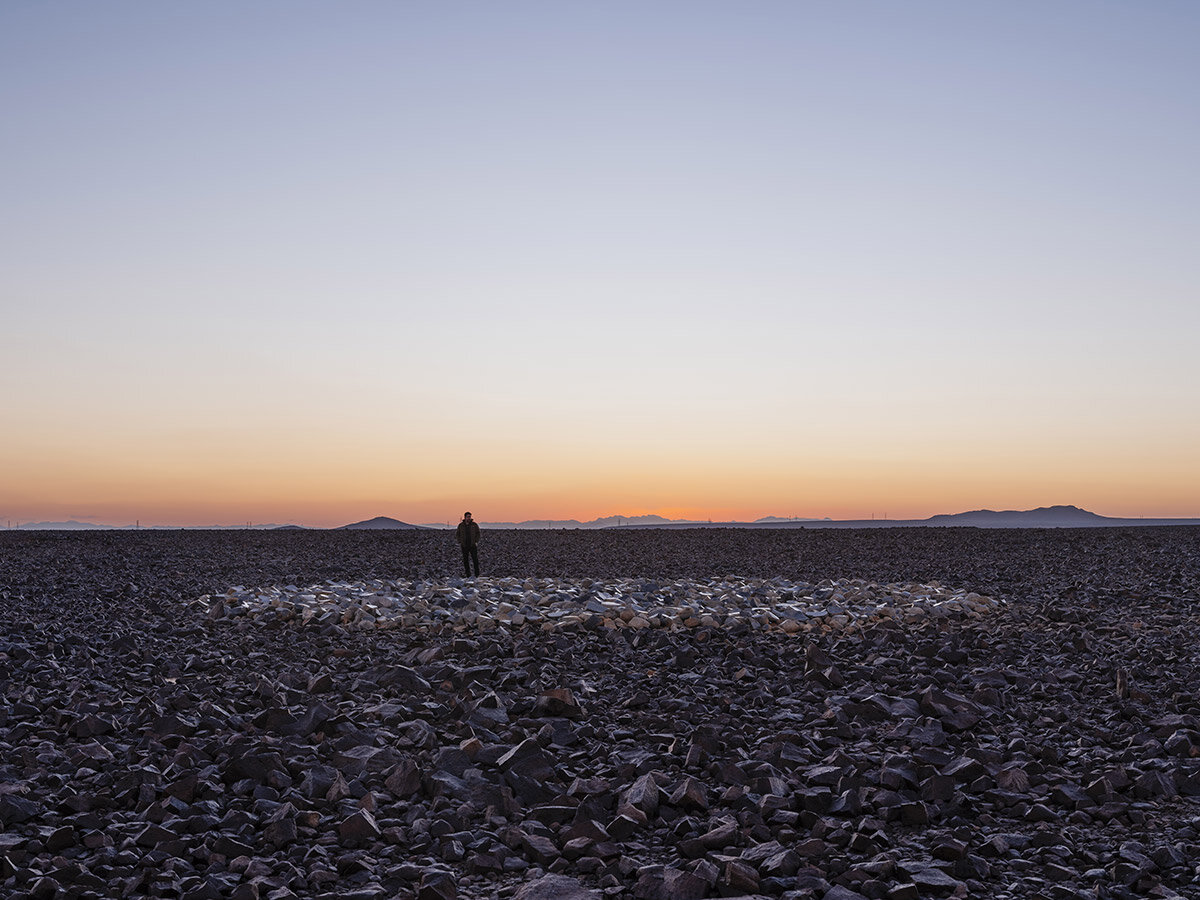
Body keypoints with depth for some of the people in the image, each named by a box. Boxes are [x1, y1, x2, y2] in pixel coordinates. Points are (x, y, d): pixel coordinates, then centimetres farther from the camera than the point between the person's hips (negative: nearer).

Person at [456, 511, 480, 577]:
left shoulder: (474, 525, 0)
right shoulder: (461, 525, 3)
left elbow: (478, 533, 7)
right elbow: (458, 534, 14)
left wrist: (476, 541, -4)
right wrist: (459, 542, 3)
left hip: (473, 545, -1)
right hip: (464, 546, 1)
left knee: (475, 559, -6)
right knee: (465, 560, 4)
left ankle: (477, 574, 0)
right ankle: (468, 574, 11)